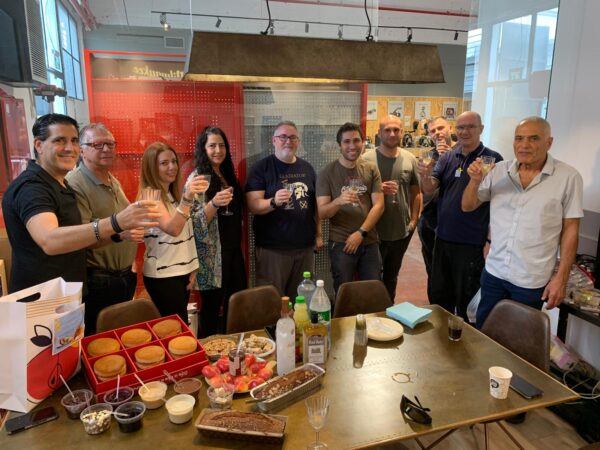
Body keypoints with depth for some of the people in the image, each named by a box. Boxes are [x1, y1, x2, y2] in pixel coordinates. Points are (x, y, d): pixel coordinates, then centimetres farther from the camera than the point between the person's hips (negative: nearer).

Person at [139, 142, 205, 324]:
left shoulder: (173, 193, 11)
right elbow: (173, 229, -29)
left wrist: (192, 268, 10)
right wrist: (187, 198, -42)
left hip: (181, 271, 8)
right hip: (162, 275, -8)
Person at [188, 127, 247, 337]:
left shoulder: (228, 175, 12)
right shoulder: (197, 177, -10)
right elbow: (195, 221, -16)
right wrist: (214, 203, -32)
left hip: (233, 249, 7)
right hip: (212, 254, -7)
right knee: (211, 307, 2)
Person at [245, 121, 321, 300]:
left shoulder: (307, 168, 10)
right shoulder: (261, 168, -5)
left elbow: (316, 204, 16)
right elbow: (253, 205, -12)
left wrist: (318, 234, 12)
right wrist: (274, 202, -31)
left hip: (305, 246, 5)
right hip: (272, 248, -4)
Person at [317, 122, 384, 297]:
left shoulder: (371, 169, 2)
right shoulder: (327, 173, -5)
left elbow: (379, 205, -2)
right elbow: (321, 212, -9)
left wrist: (361, 233, -13)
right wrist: (338, 201, -30)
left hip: (369, 242, 3)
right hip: (341, 243, -2)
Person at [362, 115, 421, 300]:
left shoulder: (410, 159, 2)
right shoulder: (367, 159, -11)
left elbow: (416, 192, 9)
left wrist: (414, 220, 3)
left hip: (402, 230, 4)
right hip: (375, 231, -4)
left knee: (392, 276, 21)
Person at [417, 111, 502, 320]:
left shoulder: (492, 159, -7)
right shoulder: (448, 157, 6)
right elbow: (429, 189, -3)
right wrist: (425, 175, -25)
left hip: (471, 242, -5)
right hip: (443, 238, 5)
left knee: (466, 302, 11)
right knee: (438, 296, 18)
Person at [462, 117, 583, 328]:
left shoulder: (568, 177, -8)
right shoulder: (499, 171, 0)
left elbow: (570, 229, -5)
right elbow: (468, 206, 5)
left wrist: (561, 278, -8)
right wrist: (475, 180, -15)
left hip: (532, 280, -3)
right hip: (493, 272, 3)